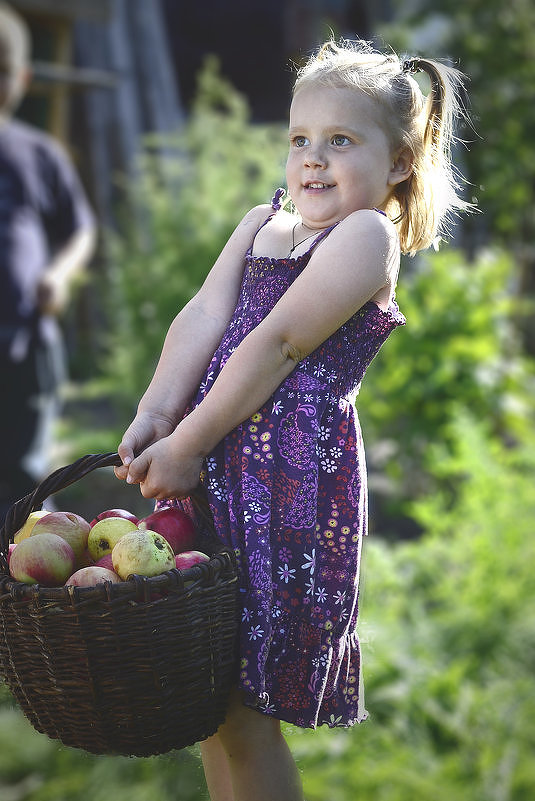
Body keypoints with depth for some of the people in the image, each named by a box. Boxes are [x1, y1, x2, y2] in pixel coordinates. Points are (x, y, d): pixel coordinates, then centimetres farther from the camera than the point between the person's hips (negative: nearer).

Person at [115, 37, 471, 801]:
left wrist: (187, 444, -15)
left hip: (292, 477, -7)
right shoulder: (261, 223, 18)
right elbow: (205, 315, 6)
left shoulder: (366, 235, -7)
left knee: (236, 700, -4)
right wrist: (156, 414, -9)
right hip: (215, 463, 8)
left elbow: (276, 346, -13)